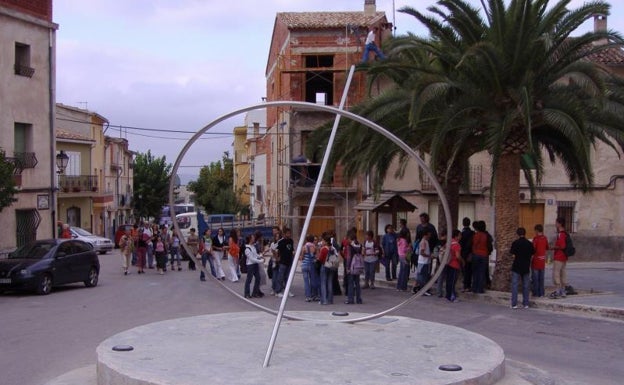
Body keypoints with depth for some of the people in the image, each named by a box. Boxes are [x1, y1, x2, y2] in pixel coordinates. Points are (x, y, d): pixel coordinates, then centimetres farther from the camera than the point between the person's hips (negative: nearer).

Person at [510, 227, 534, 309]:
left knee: (514, 285, -1)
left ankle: (514, 304, -6)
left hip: (516, 267, -3)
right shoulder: (529, 244, 3)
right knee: (525, 285, 11)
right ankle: (526, 304, 13)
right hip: (526, 267, 4)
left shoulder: (515, 243, -8)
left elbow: (513, 254, -9)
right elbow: (532, 254, 7)